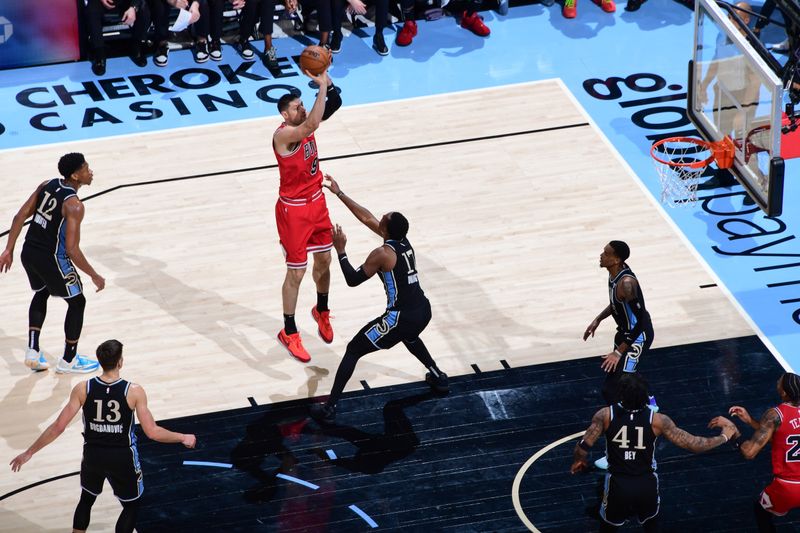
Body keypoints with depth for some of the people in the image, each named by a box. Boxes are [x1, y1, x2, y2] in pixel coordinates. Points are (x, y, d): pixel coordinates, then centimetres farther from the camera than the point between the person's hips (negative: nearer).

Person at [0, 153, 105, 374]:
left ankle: (33, 351, 23)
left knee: (41, 294, 32)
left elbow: (20, 217, 3)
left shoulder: (47, 185, 1)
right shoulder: (74, 205, -21)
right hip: (52, 259, -7)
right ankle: (68, 360, 22)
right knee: (77, 302, 14)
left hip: (29, 253, 7)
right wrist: (95, 276, -14)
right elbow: (72, 250, -24)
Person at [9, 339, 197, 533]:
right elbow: (152, 432, -14)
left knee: (86, 499, 28)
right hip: (123, 458, -2)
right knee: (131, 506, 20)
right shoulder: (134, 391, -16)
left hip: (93, 455, 2)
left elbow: (58, 427, -11)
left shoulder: (82, 389, -12)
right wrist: (183, 438, 3)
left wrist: (29, 452, -1)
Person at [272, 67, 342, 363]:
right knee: (296, 272, 1)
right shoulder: (283, 134, -27)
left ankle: (321, 311, 45)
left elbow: (333, 104, 0)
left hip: (316, 201, 8)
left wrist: (325, 78, -18)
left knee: (323, 261, 20)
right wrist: (322, 84, -42)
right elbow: (311, 126, -45)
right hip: (293, 209, -8)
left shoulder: (303, 125, -3)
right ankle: (289, 333, 15)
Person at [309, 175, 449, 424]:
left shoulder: (383, 254, -17)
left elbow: (352, 280, -10)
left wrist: (340, 250, -4)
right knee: (408, 336, 44)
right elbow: (366, 218, 15)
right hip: (423, 312, 8)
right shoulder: (403, 240, 6)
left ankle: (329, 408, 4)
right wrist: (339, 193, 19)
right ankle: (438, 377, 52)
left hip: (401, 318, -8)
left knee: (353, 350, 5)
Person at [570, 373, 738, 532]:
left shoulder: (606, 415, -16)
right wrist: (725, 436, 3)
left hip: (618, 485, -1)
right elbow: (693, 445, -12)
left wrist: (578, 461, 9)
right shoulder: (657, 420, -15)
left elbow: (583, 448, -16)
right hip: (646, 485, 1)